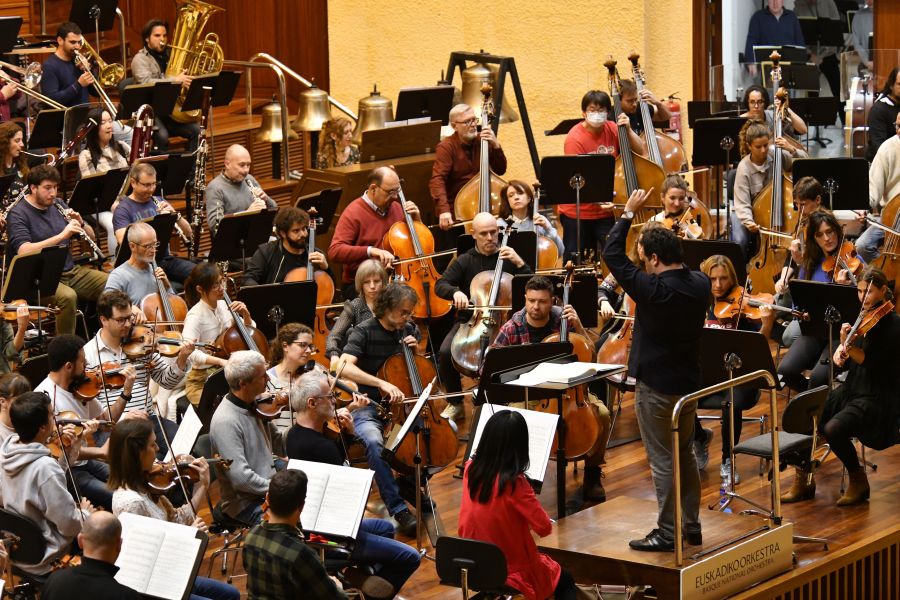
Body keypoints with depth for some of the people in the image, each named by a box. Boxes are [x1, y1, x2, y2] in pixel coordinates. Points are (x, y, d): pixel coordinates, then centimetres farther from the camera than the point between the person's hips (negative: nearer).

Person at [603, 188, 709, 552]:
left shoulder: (653, 289, -23)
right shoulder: (701, 285, -3)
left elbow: (612, 255, -15)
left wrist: (629, 213, -7)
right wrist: (664, 234, 14)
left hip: (656, 387, -7)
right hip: (689, 382, 7)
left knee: (663, 460, 0)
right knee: (684, 454, 18)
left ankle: (668, 533, 4)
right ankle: (691, 525, 25)